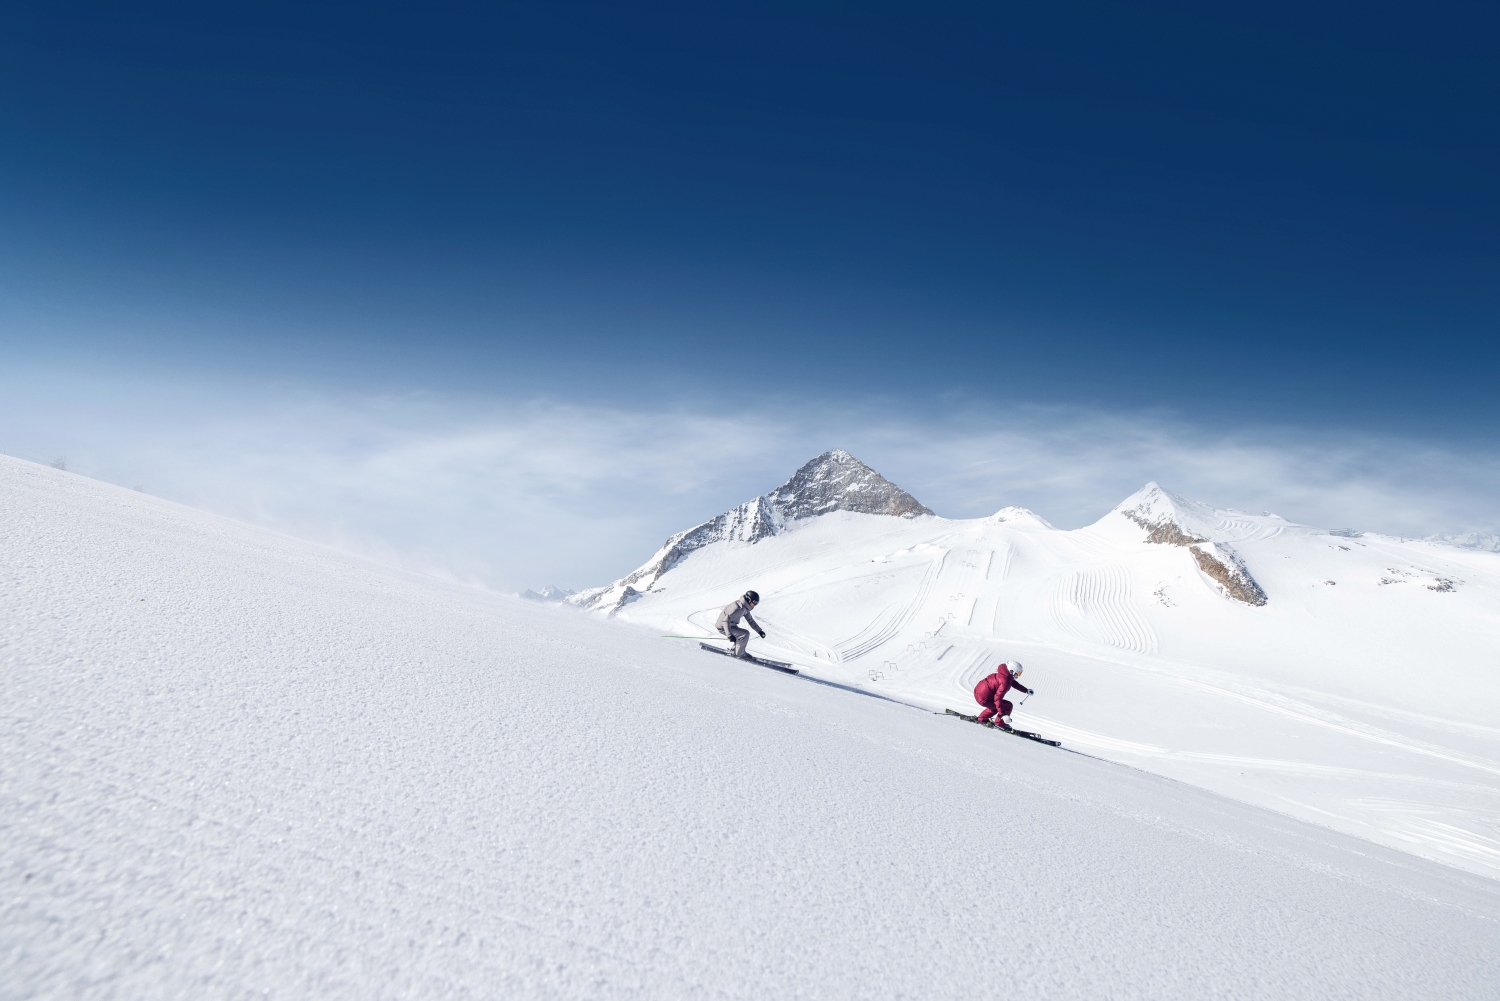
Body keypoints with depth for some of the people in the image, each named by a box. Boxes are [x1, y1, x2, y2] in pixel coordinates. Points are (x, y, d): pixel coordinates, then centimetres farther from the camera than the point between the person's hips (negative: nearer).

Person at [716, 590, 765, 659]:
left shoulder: (745, 607, 3)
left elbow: (750, 620, 13)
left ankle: (733, 650, 33)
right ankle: (738, 653, -8)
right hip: (723, 627, -10)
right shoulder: (737, 608, -28)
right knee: (745, 634, -18)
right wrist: (730, 635, -41)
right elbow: (726, 620, -34)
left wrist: (760, 631, 6)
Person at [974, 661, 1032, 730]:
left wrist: (1026, 690, 27)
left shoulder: (1005, 675, 5)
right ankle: (1000, 723, 11)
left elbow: (1013, 683, 27)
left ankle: (982, 718, 34)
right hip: (983, 699, -10)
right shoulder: (1005, 682, -24)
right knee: (1008, 706, -3)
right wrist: (1003, 714, -27)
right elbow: (997, 698, -28)